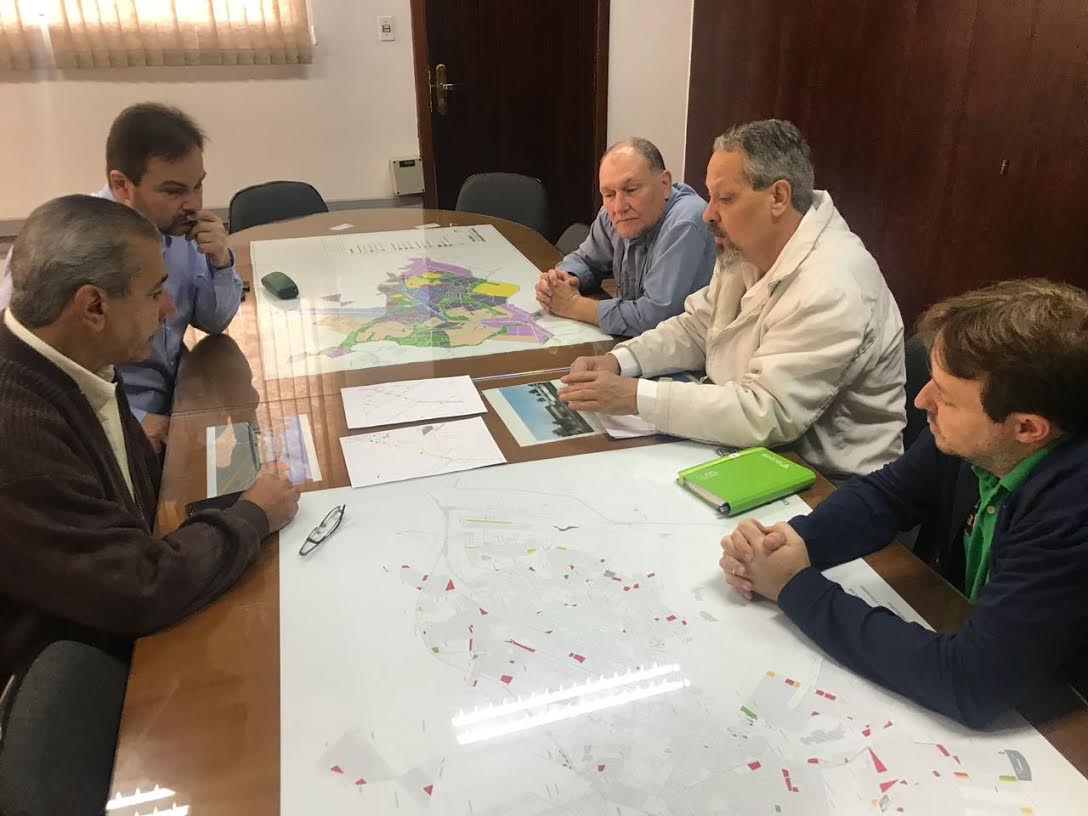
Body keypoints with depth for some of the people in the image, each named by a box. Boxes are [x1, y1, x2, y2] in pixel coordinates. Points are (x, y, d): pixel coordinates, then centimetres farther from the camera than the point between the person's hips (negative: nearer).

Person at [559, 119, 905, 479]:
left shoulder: (832, 290, -27)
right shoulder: (748, 247, 0)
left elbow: (765, 415, -30)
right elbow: (696, 329, 9)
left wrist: (636, 396, -30)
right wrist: (616, 362, -8)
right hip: (753, 448, 7)